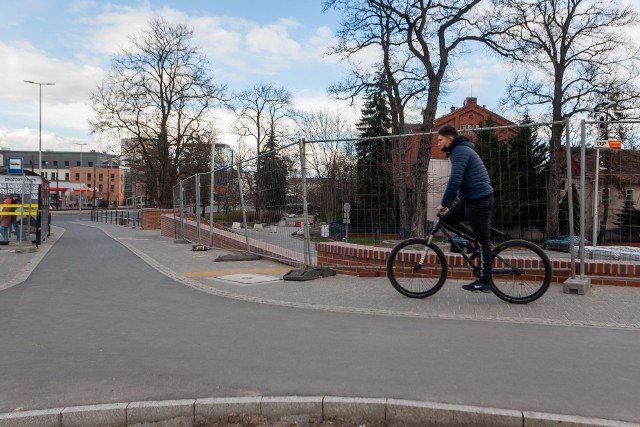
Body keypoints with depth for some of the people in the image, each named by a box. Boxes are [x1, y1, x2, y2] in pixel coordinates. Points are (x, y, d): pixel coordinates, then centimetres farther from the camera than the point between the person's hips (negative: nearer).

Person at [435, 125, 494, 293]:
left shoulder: (460, 151, -14)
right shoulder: (460, 150, 18)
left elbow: (454, 180, -23)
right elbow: (458, 181, 22)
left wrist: (444, 203, -17)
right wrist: (447, 203, 19)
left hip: (479, 199, -10)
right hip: (471, 198, 10)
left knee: (482, 240, -2)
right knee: (447, 219, 7)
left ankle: (484, 282, 6)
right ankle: (477, 243, 14)